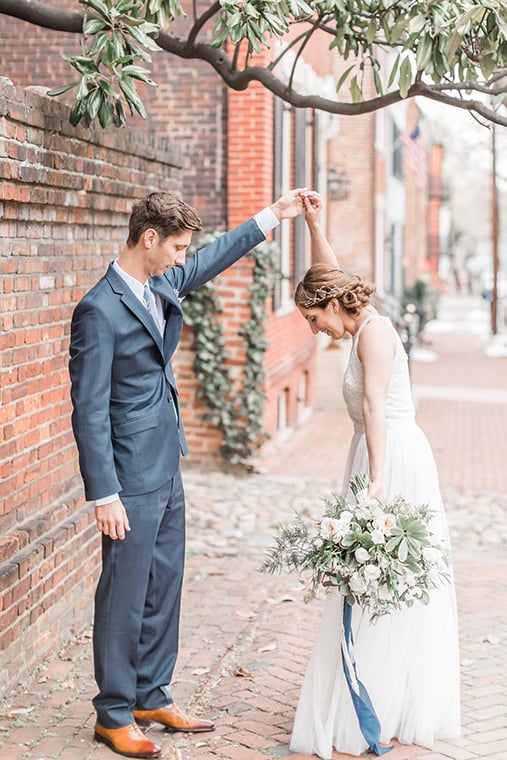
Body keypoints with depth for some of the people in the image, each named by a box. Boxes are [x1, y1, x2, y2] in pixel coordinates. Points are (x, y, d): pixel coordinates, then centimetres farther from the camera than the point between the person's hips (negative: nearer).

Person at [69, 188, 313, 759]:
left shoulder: (162, 285, 6)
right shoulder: (100, 310, -19)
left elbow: (213, 260, 26)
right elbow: (89, 410, -19)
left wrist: (274, 215, 26)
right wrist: (104, 495, -20)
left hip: (167, 470, 9)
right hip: (132, 479, -9)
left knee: (164, 588, 16)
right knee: (124, 598, 2)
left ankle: (152, 696, 30)